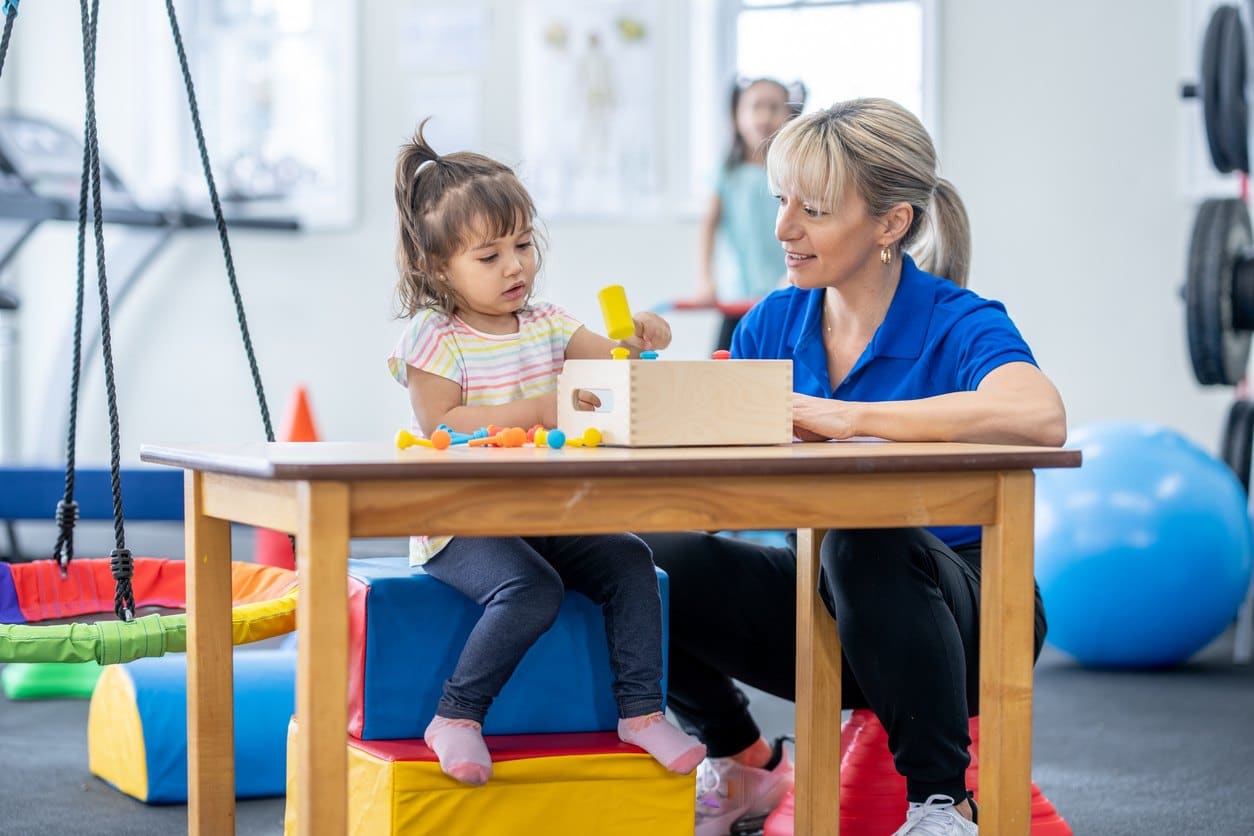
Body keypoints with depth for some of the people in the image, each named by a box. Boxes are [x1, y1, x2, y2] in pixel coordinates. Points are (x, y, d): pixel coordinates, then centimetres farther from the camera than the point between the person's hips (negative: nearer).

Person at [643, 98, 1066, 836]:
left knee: (865, 537, -37)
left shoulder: (960, 325, -15)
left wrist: (850, 418, -35)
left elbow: (1041, 418, -39)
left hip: (957, 615, -5)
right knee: (658, 563, -20)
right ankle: (742, 765, 9)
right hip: (828, 610, 5)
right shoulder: (775, 323, 4)